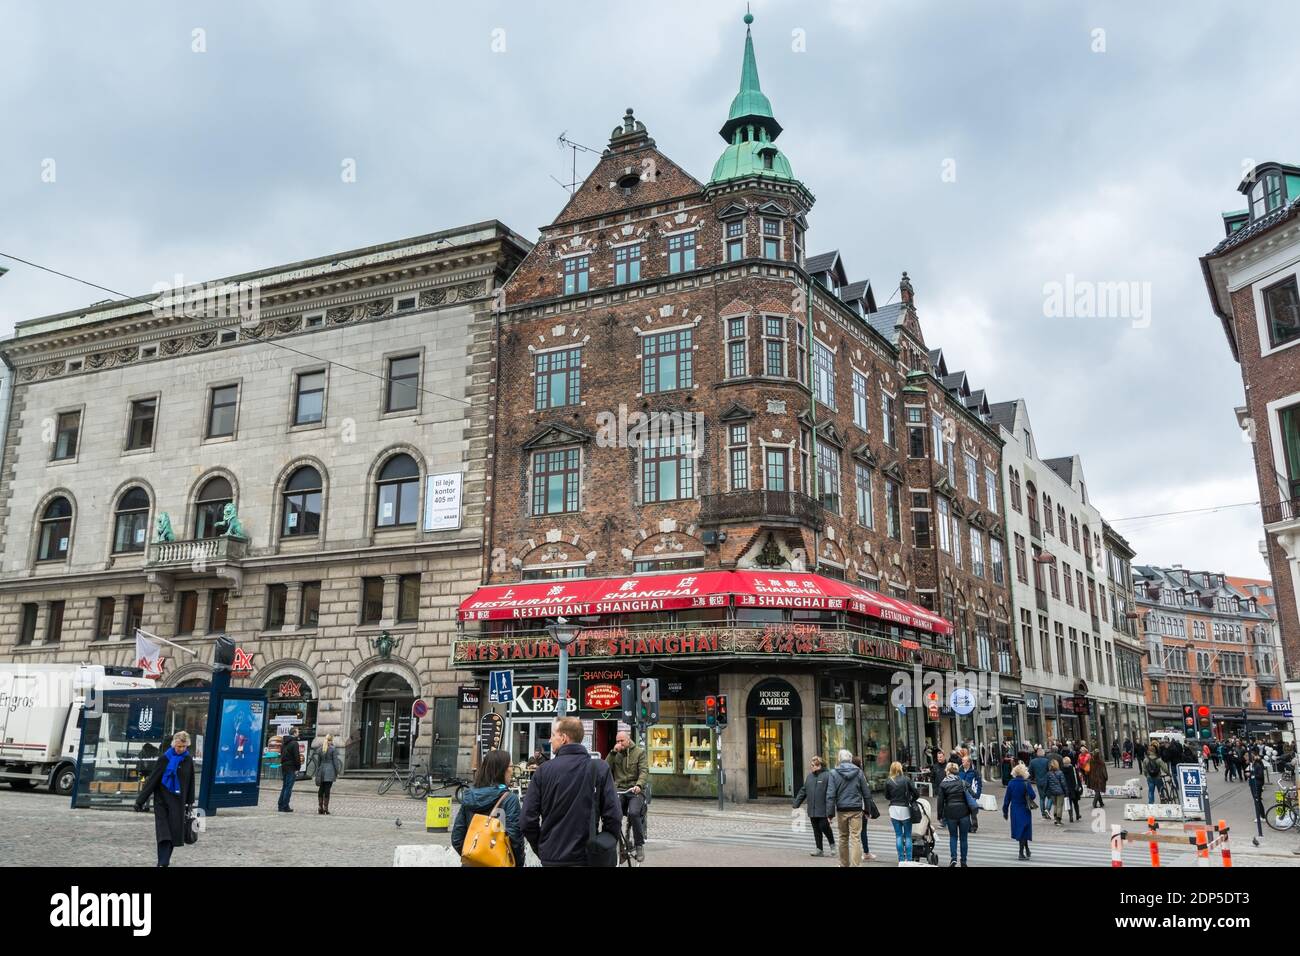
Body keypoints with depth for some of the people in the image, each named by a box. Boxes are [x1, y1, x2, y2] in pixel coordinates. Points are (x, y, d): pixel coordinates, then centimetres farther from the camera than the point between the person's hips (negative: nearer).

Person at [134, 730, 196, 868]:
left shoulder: (188, 760, 3)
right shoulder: (164, 758, -7)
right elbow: (152, 779, -8)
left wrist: (190, 803, 12)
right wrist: (140, 800, -9)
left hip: (178, 801, 3)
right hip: (162, 799, -3)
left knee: (174, 830, 3)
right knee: (163, 830, -10)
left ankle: (165, 860, 14)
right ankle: (163, 863, -12)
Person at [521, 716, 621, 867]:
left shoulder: (544, 770, -6)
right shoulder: (601, 768, -7)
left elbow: (528, 818, -7)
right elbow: (613, 816, -12)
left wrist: (541, 850, 7)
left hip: (551, 858, 0)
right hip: (586, 858, 0)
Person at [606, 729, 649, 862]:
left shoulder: (640, 752, 5)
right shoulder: (616, 753, 15)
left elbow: (644, 771, -7)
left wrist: (639, 785, -26)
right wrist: (613, 752, -8)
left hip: (635, 791, -3)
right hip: (619, 790, 3)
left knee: (634, 812, -30)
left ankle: (639, 845, -12)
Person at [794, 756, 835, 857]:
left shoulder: (827, 775, -10)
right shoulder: (809, 776, 13)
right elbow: (803, 791, 18)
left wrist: (829, 811, -19)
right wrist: (796, 805, 14)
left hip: (823, 810, -6)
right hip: (812, 810, 6)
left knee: (824, 827, -4)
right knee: (816, 830, 9)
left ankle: (832, 844, 22)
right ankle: (819, 849, 19)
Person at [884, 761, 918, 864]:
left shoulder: (888, 782, -3)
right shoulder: (906, 779, -7)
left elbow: (887, 796, 6)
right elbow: (916, 793, -7)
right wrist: (912, 801, 11)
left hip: (894, 809, 1)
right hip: (905, 809, -1)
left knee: (898, 835, 8)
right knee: (908, 835, 7)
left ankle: (901, 859, 9)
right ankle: (909, 859, 5)